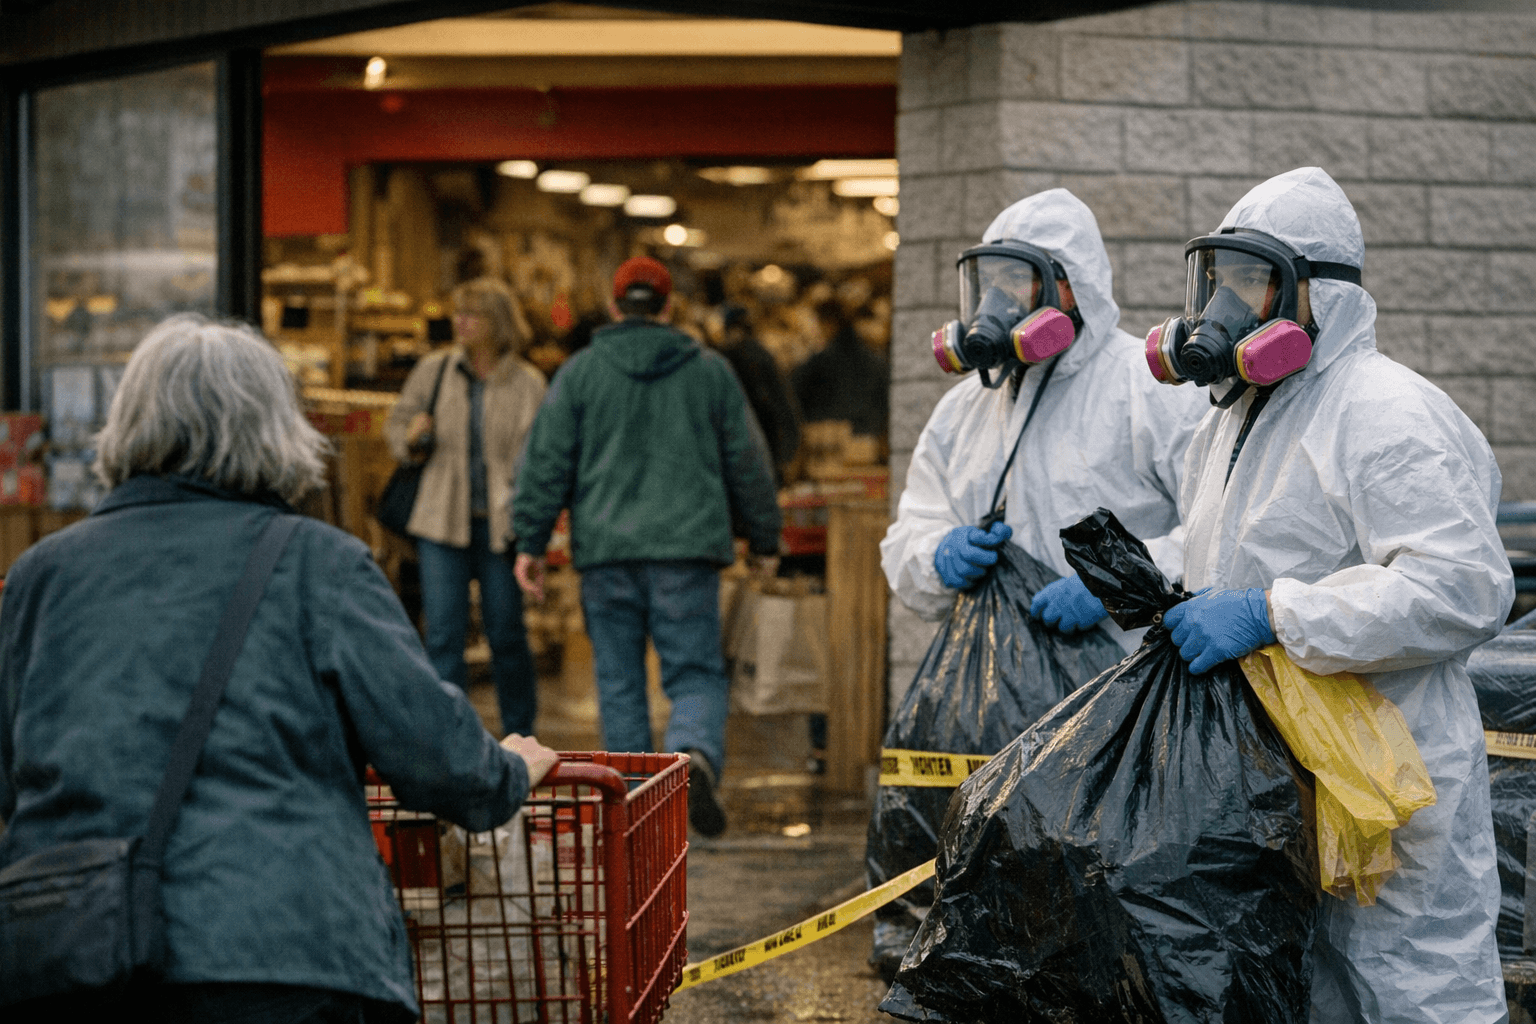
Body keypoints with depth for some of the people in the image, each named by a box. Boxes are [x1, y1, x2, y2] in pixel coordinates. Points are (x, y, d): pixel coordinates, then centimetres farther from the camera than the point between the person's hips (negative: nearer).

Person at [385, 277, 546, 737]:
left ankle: (519, 738, 22)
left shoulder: (529, 385, 0)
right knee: (443, 634, -3)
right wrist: (410, 437, -8)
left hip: (502, 526, -1)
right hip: (442, 523, 1)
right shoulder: (433, 370, 4)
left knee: (507, 634, 7)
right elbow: (396, 422, 16)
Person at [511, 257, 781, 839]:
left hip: (606, 550, 0)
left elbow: (548, 461, 1)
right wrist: (763, 539, 21)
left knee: (619, 679, 10)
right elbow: (747, 461, 12)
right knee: (696, 674, 1)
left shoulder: (579, 373, 5)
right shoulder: (710, 371, 8)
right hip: (687, 549, 0)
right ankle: (696, 757, -28)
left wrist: (531, 542, 4)